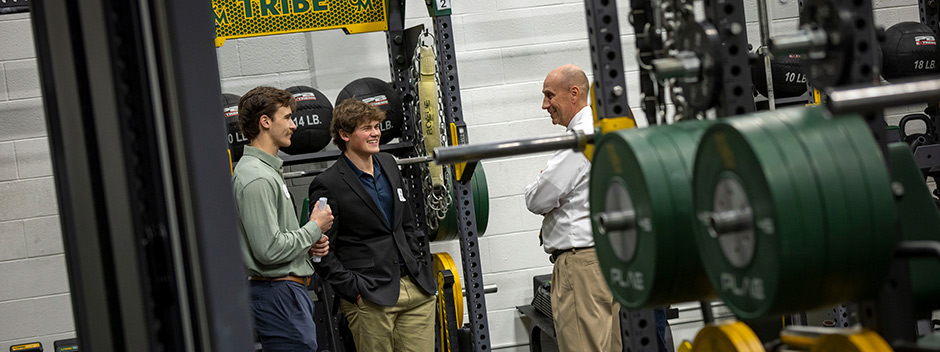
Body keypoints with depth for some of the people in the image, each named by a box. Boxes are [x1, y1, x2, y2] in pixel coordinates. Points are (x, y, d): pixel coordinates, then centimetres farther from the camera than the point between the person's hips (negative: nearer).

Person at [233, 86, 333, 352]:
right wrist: (315, 228, -10)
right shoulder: (256, 178, -17)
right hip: (279, 296, -11)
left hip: (290, 290, 11)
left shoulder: (269, 170, 17)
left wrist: (310, 244, 8)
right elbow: (269, 251, -23)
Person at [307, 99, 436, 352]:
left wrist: (423, 270, 13)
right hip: (369, 300, -6)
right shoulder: (328, 185, -9)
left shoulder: (389, 165, 13)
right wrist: (352, 290, -12)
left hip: (417, 291, 6)